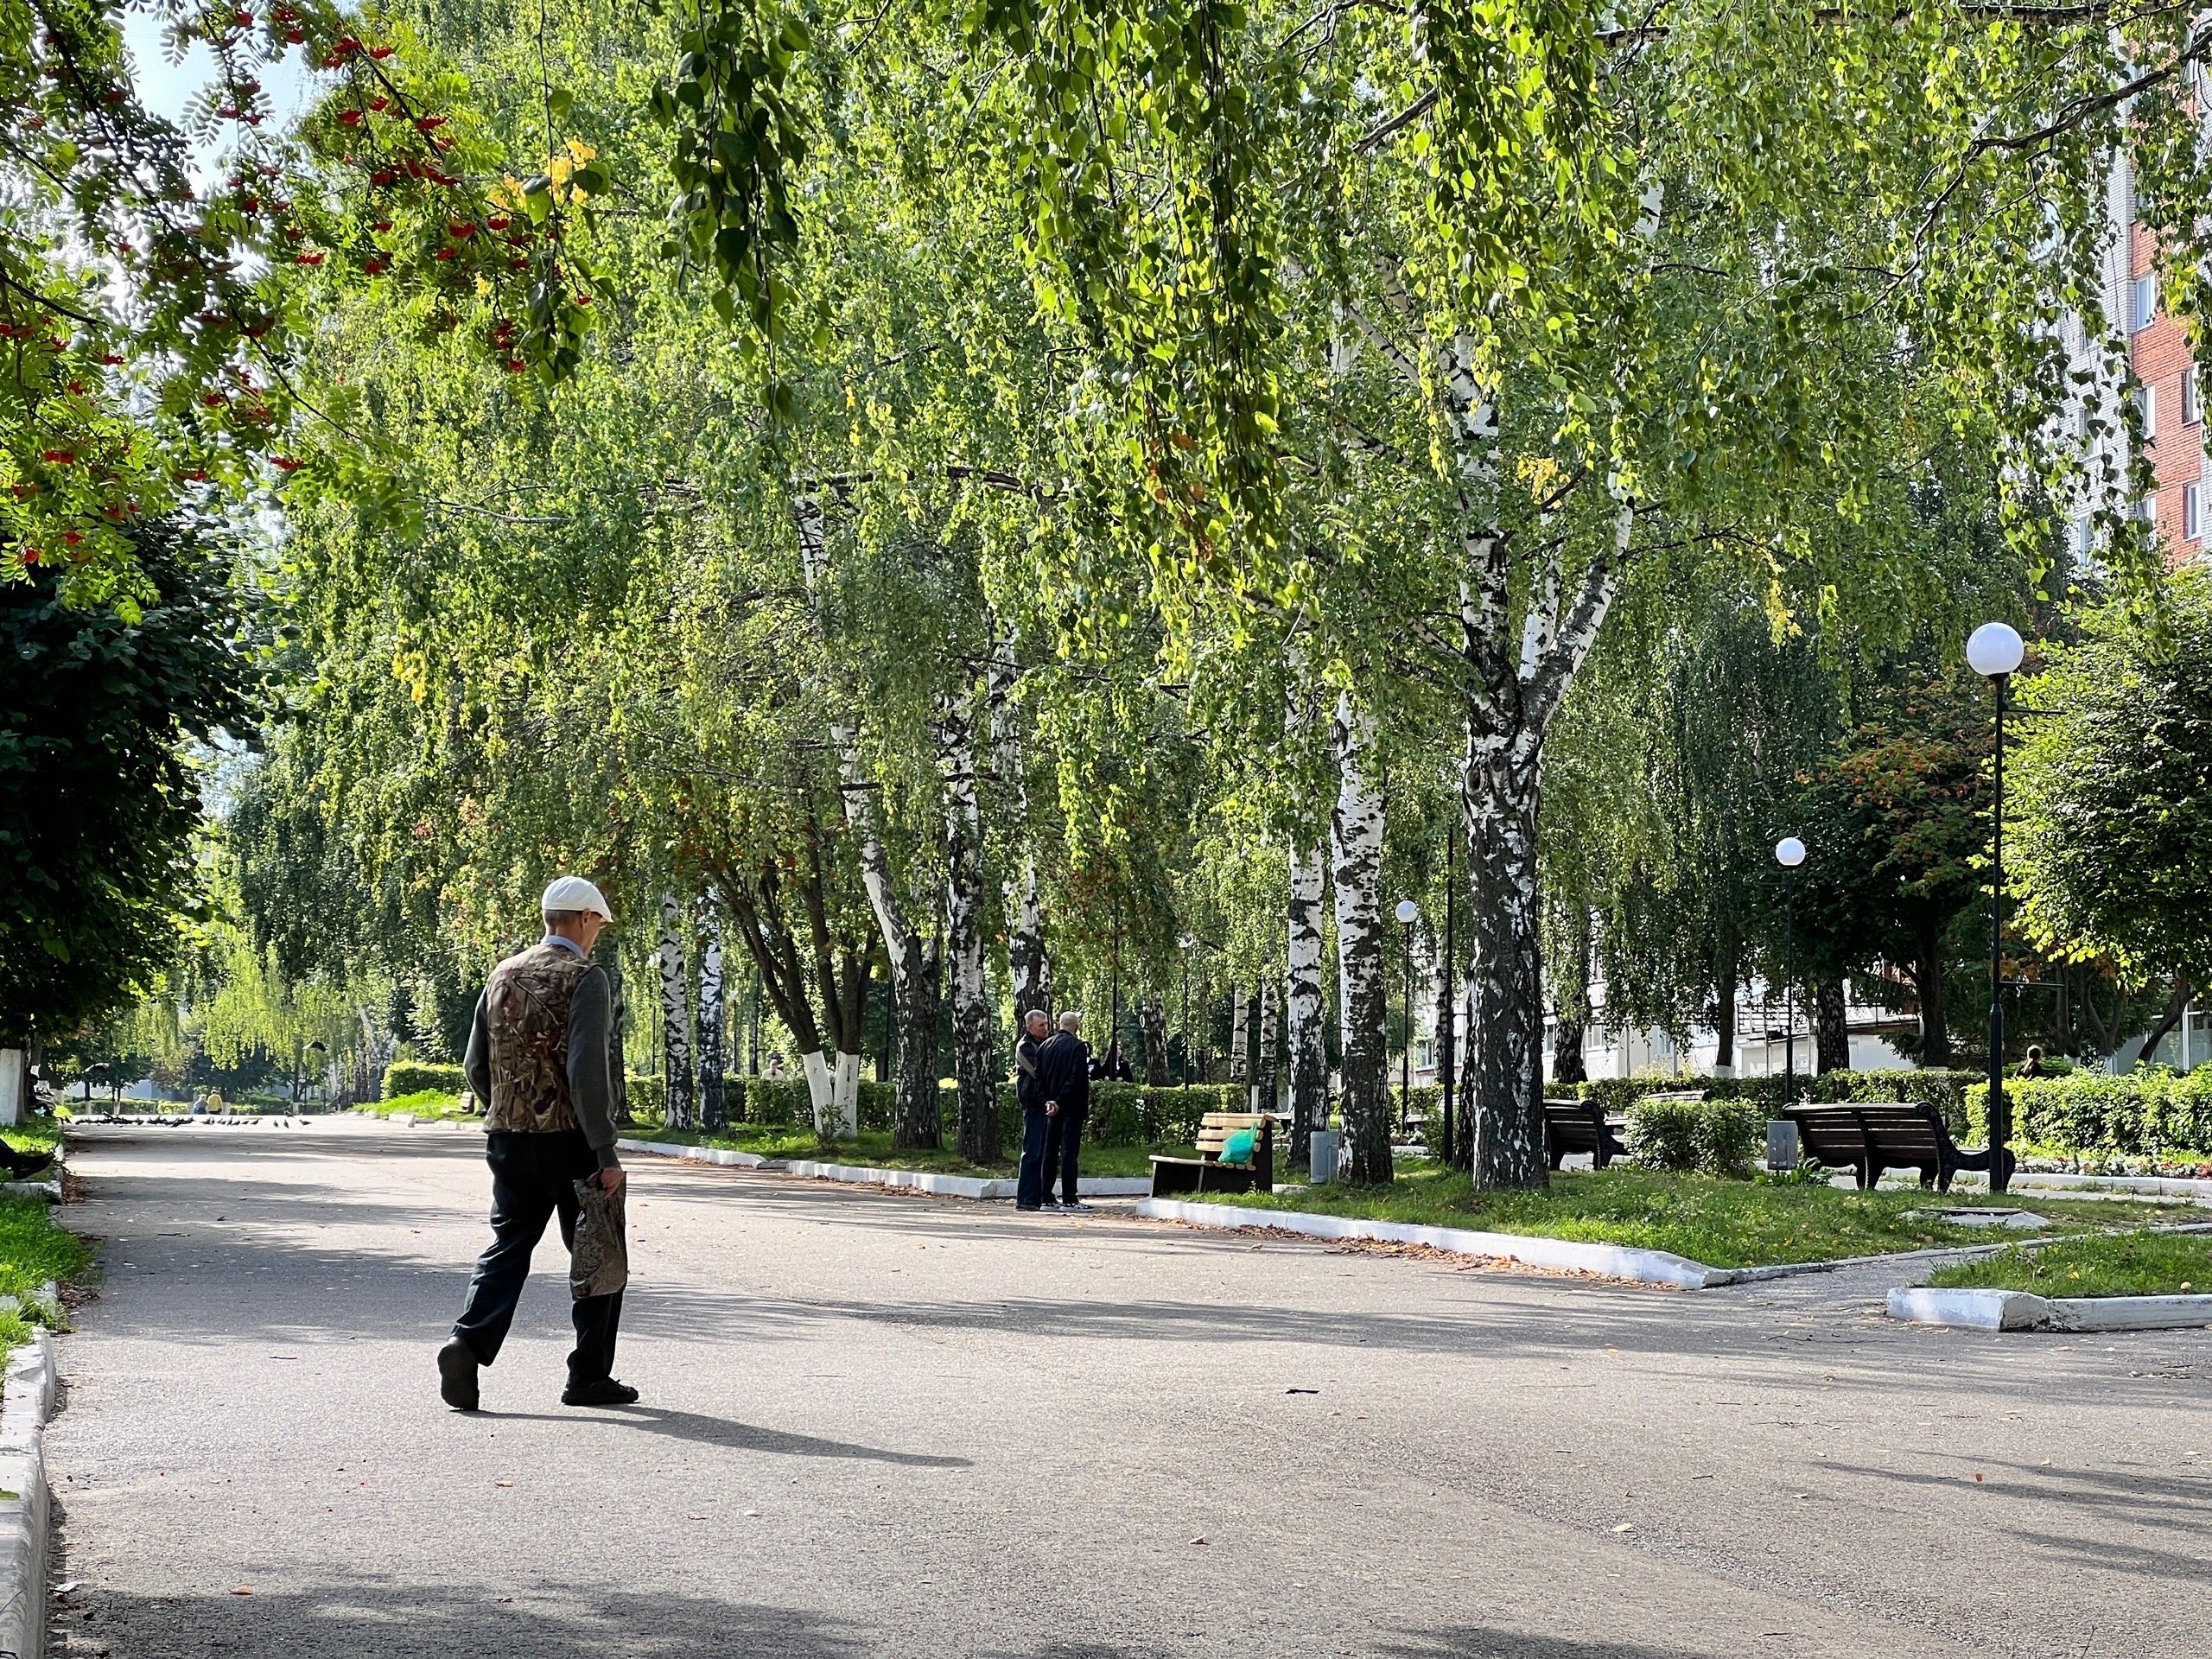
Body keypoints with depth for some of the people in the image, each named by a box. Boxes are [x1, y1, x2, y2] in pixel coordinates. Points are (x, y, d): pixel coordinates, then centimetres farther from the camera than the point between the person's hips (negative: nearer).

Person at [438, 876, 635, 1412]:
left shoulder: (503, 976, 9)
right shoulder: (584, 978, -10)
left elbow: (475, 1065, 12)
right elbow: (586, 1069, -19)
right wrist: (606, 1155, -17)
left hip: (509, 1141, 5)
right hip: (570, 1141, -5)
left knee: (507, 1248, 9)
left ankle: (468, 1342, -13)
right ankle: (589, 1377, 12)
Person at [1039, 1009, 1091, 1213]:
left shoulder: (1047, 1045, 8)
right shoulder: (1077, 1046, -9)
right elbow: (1076, 1078, -16)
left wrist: (1048, 1100, 5)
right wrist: (1060, 1101, -13)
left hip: (1051, 1106, 6)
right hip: (1071, 1107, -6)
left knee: (1050, 1151, 8)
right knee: (1069, 1151, -5)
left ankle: (1047, 1198, 9)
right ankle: (1069, 1199, -7)